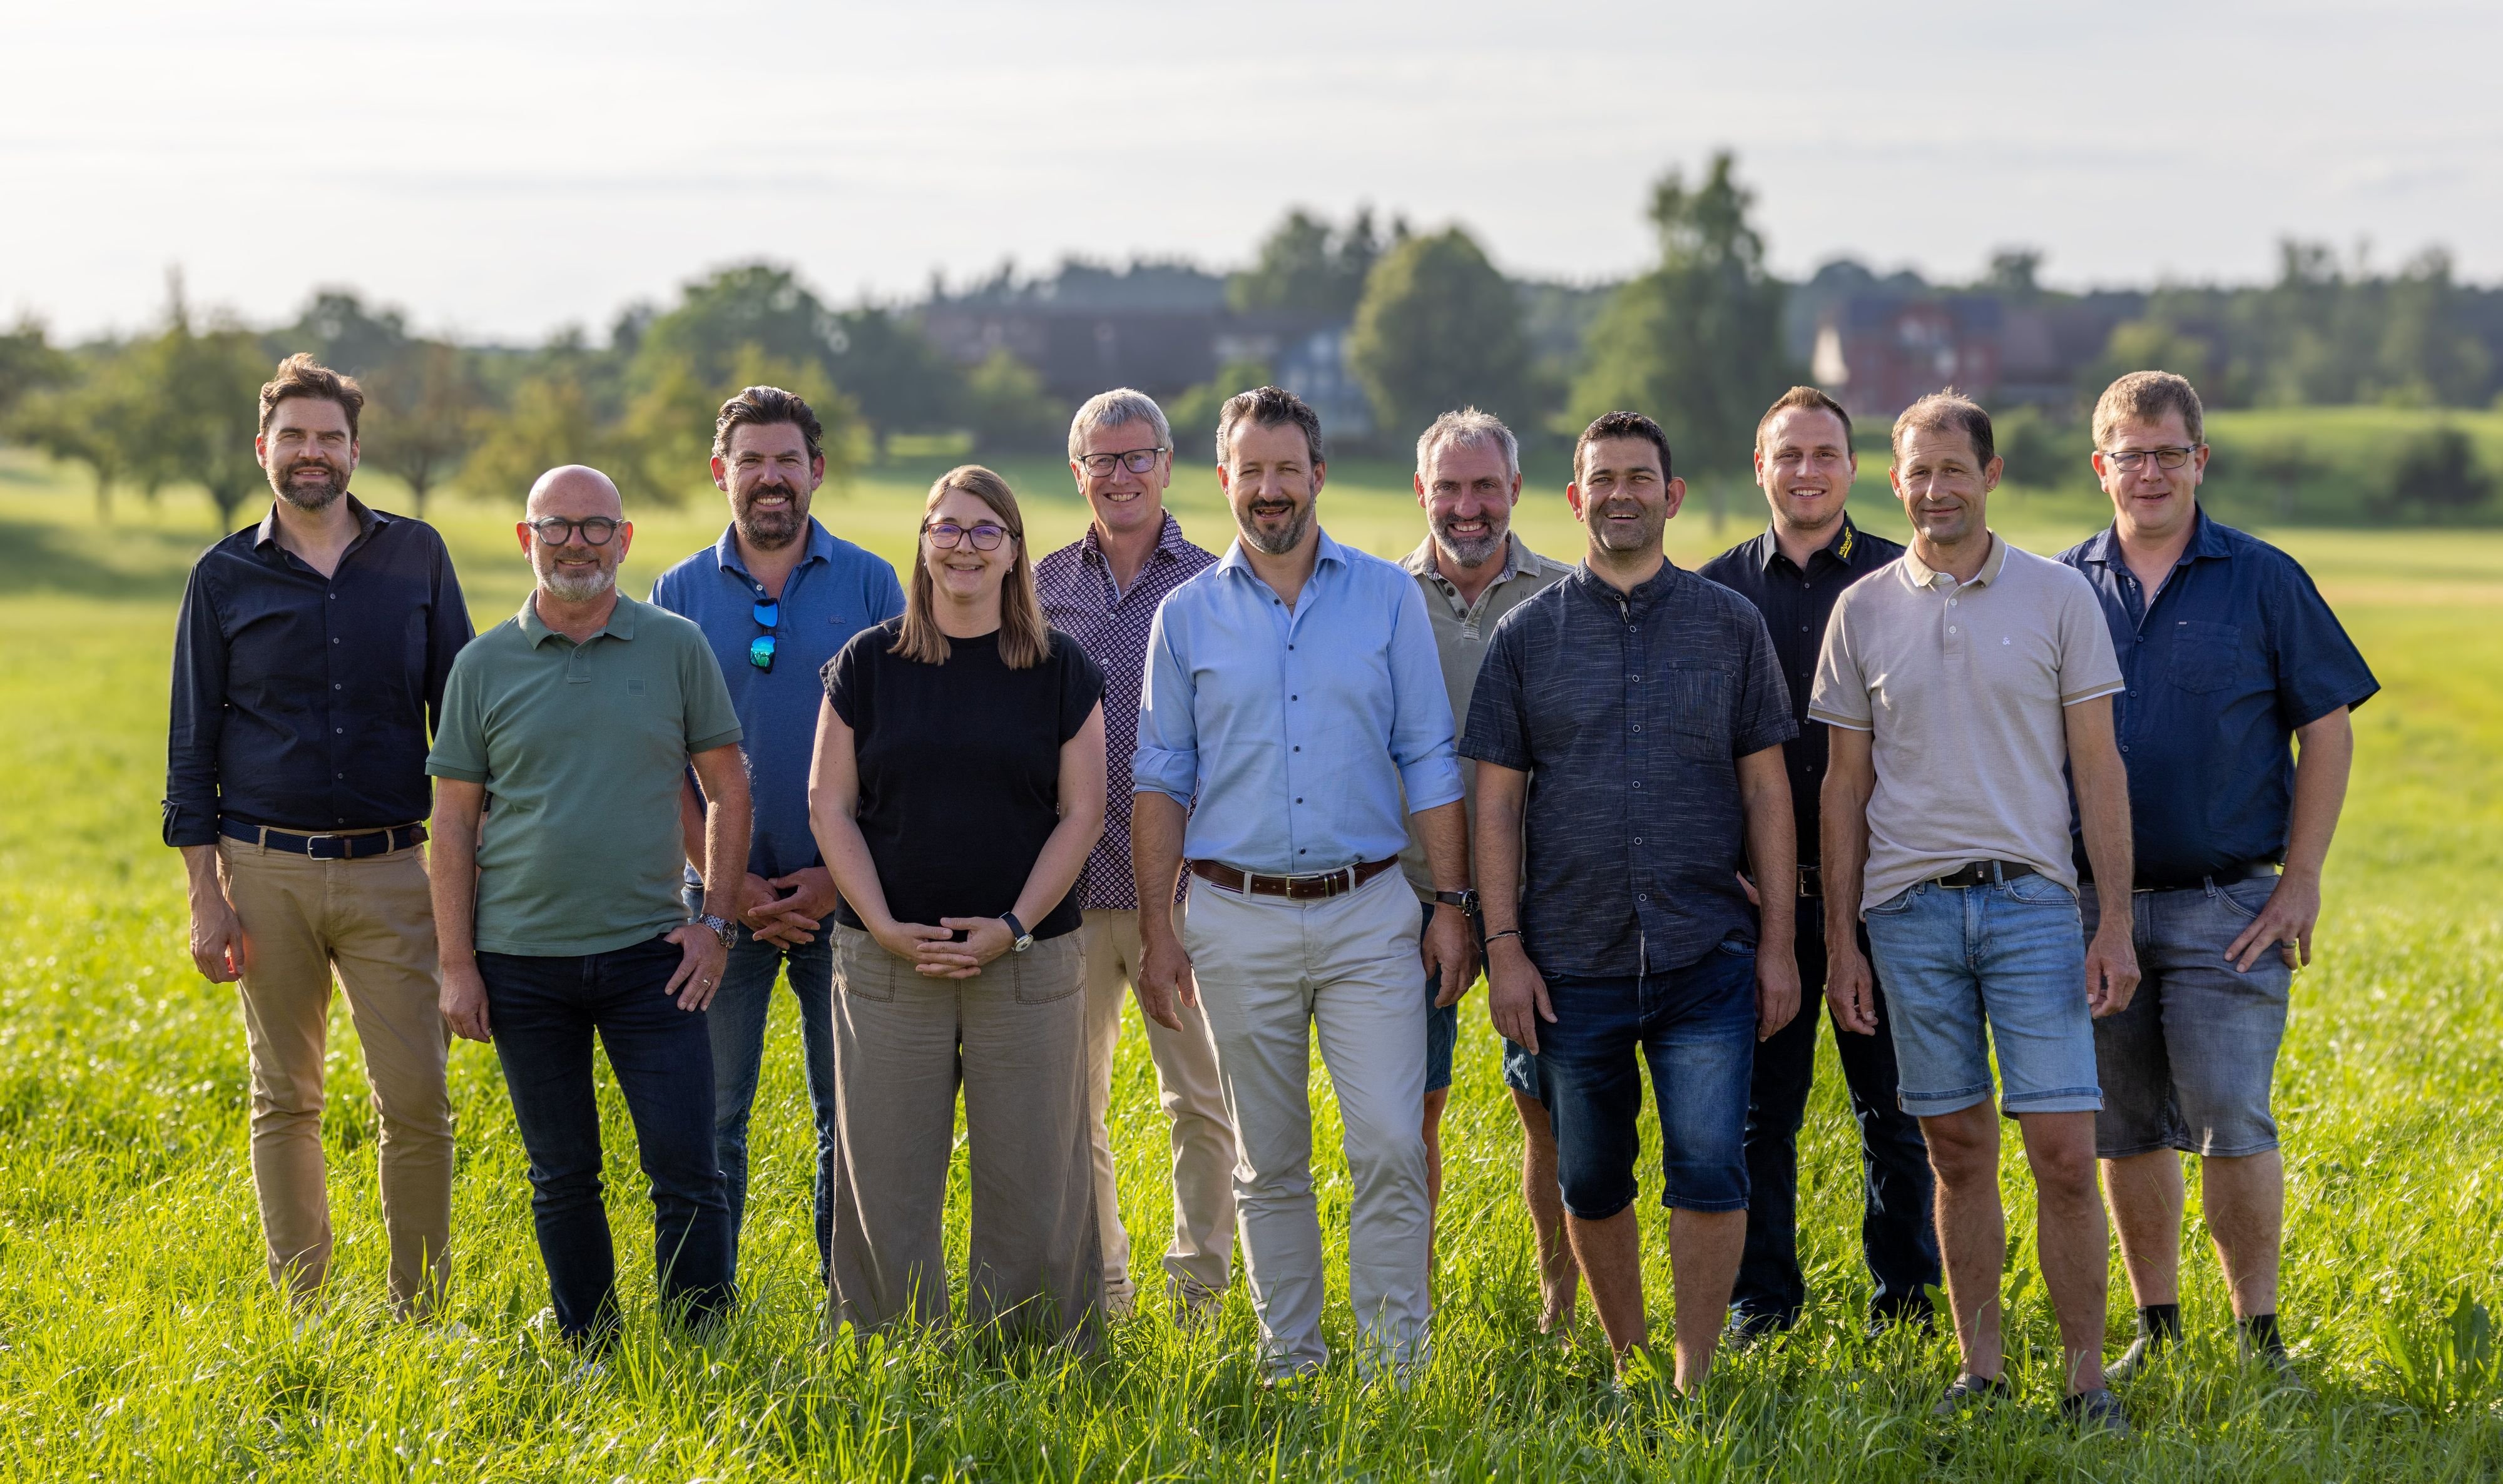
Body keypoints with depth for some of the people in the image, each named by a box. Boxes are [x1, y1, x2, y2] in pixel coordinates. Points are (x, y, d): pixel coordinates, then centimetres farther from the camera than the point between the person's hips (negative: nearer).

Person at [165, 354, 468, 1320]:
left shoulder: (417, 556, 7)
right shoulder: (224, 577, 5)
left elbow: (460, 712, 11)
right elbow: (193, 742, 7)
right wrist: (205, 891, -1)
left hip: (390, 871, 0)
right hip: (268, 869, 0)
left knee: (417, 1100, -5)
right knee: (284, 1099, 7)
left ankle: (420, 1314, 6)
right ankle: (300, 1310, 16)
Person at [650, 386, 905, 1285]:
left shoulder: (869, 585, 3)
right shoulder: (681, 594, 4)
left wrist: (837, 876, -9)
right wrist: (727, 882, -8)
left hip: (842, 896, 0)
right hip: (723, 897, 0)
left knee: (852, 1116, 4)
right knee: (711, 1117, 3)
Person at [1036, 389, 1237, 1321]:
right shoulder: (1043, 588, 9)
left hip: (1181, 886, -2)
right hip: (1065, 886, 2)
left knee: (1202, 1097, 2)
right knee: (1070, 1101, 7)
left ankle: (1200, 1282, 15)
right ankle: (1097, 1287, 19)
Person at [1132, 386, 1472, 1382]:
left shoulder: (1388, 598, 5)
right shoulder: (1187, 616, 6)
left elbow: (1429, 762, 5)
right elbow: (1161, 780, 8)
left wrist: (1453, 901, -1)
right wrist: (1157, 929, 2)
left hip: (1368, 909, -1)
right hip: (1239, 921, 1)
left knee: (1391, 1143, -9)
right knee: (1269, 1160, 7)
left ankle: (1397, 1362, -1)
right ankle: (1289, 1360, 17)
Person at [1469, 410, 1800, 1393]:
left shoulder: (1729, 626, 6)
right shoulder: (1528, 634, 5)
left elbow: (1766, 789, 7)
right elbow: (1497, 801, 4)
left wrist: (1778, 941, 1)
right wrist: (1504, 947, -3)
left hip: (1706, 954, -1)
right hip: (1573, 962, 1)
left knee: (1710, 1168, -9)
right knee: (1590, 1183, 8)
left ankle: (1694, 1378, 2)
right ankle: (1626, 1363, 25)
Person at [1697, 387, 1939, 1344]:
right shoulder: (1715, 592, 6)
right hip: (1760, 894, 1)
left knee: (1895, 1108, 5)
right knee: (1760, 1109, 4)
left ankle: (1905, 1300, 18)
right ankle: (1760, 1305, 15)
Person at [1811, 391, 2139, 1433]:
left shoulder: (2058, 596, 3)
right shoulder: (1863, 611, 7)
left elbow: (2098, 769, 2)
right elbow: (1845, 785, 10)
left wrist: (2117, 924, -4)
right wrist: (1840, 943, 6)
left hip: (2030, 903, -1)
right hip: (1909, 909, 2)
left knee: (2065, 1153, -6)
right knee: (1959, 1152, 6)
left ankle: (2086, 1376, 4)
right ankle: (1981, 1371, 15)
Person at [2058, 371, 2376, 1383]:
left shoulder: (2263, 580, 1)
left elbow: (2327, 730, 2)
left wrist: (2301, 880, -5)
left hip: (2226, 907, -3)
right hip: (2096, 907, 3)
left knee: (2232, 1125, -9)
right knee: (2126, 1131, 8)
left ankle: (2260, 1338, 2)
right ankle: (2157, 1331, 20)